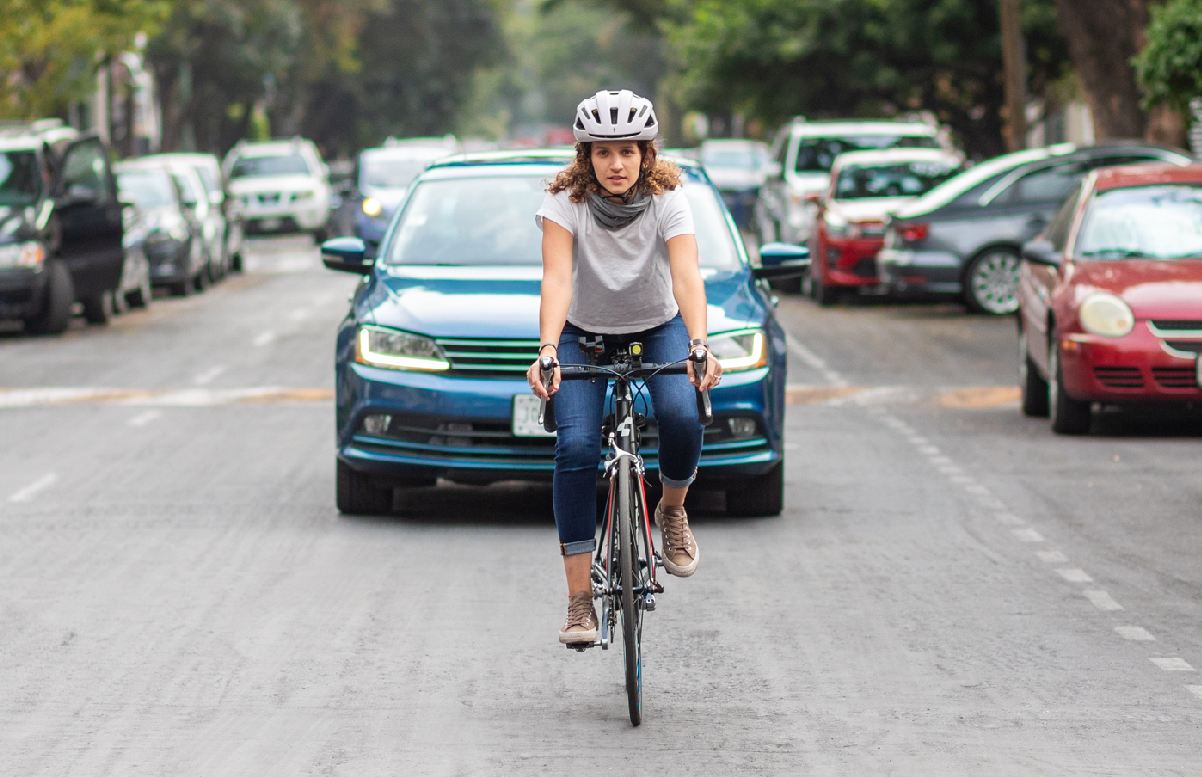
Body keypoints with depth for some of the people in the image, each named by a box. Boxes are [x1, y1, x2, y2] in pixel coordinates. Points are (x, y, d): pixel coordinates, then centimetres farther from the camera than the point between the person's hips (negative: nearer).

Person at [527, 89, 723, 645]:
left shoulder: (668, 202, -21)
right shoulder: (565, 203, -21)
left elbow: (687, 276, -34)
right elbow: (556, 279, -33)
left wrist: (699, 345, -51)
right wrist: (547, 349, -50)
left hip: (658, 329, 0)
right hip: (585, 334, 0)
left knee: (681, 417, -30)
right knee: (576, 447, -21)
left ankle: (672, 512, 4)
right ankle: (579, 599, -16)